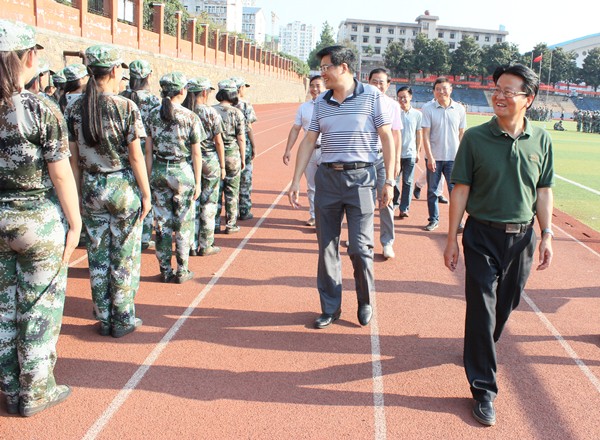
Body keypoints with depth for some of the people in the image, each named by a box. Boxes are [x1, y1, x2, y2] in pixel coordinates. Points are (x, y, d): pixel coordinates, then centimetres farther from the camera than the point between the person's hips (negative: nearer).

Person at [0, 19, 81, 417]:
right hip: (39, 222, -5)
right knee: (39, 308, 8)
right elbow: (61, 175, -14)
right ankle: (36, 392, 20)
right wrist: (75, 223, -4)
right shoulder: (42, 111, -15)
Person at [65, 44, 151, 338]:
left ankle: (103, 319, 23)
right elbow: (135, 156, -11)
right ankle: (123, 320, 16)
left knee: (98, 255, 13)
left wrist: (79, 193, 12)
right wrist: (146, 193, -4)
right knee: (125, 256, 7)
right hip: (123, 187, -4)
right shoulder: (126, 107, -12)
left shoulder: (74, 109, 1)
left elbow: (74, 158, 4)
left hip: (92, 189, 4)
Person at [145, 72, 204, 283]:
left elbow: (148, 150, 2)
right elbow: (196, 153, -8)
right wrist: (197, 182, -2)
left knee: (162, 223, 11)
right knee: (184, 224, 8)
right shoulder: (190, 117, -9)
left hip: (159, 171, 3)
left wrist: (150, 178, 9)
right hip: (183, 172, -3)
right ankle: (182, 271, 14)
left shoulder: (153, 115, 1)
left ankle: (165, 271, 18)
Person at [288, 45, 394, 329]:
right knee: (326, 247, 7)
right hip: (327, 177, 4)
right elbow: (308, 141, 10)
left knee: (360, 248, -3)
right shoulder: (321, 102, 9)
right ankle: (330, 307, 21)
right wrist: (296, 181, 4)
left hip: (360, 178, -4)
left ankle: (365, 302, 21)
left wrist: (389, 181, -6)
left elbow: (387, 138, -2)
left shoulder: (371, 96, -2)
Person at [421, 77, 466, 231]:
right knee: (432, 190, 8)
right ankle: (433, 220, 21)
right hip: (434, 157, 0)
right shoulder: (428, 108, -3)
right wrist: (430, 157, -12)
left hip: (453, 157, 1)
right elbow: (426, 135, -6)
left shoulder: (459, 109, 3)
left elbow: (461, 134, 9)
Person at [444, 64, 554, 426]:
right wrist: (452, 238, -6)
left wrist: (547, 236, 5)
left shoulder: (541, 141, 1)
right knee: (482, 309, -3)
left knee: (507, 304, 15)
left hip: (522, 237, 3)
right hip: (482, 236, -3)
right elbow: (461, 190, -5)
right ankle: (484, 389, 6)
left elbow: (544, 192, 8)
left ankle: (481, 350, 42)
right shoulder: (475, 138, -7)